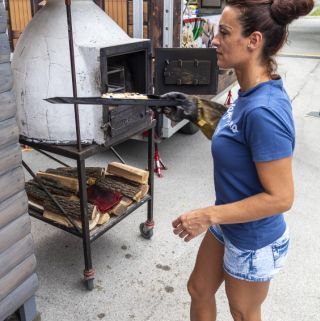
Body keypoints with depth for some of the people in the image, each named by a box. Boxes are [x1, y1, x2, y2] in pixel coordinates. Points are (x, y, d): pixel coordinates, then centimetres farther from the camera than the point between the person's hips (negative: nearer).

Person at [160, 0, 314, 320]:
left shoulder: (263, 110, -32)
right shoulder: (250, 92, -4)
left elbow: (280, 197, -28)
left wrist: (208, 216, -24)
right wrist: (198, 115, 1)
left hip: (252, 241, -8)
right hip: (228, 225, 8)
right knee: (199, 290, 26)